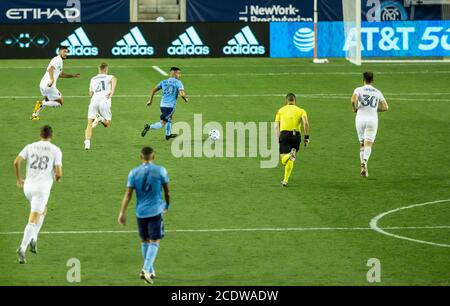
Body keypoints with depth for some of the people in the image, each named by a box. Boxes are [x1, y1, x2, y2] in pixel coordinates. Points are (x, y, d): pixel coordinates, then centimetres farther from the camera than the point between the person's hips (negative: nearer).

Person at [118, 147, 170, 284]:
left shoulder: (134, 173, 0)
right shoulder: (160, 171, -4)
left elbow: (128, 194, -3)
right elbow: (167, 191, 7)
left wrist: (122, 212, -1)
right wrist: (167, 205, 25)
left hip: (140, 212, 3)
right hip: (155, 211, -3)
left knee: (145, 241, 17)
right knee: (154, 242, -1)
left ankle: (150, 271, 24)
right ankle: (146, 269, -19)